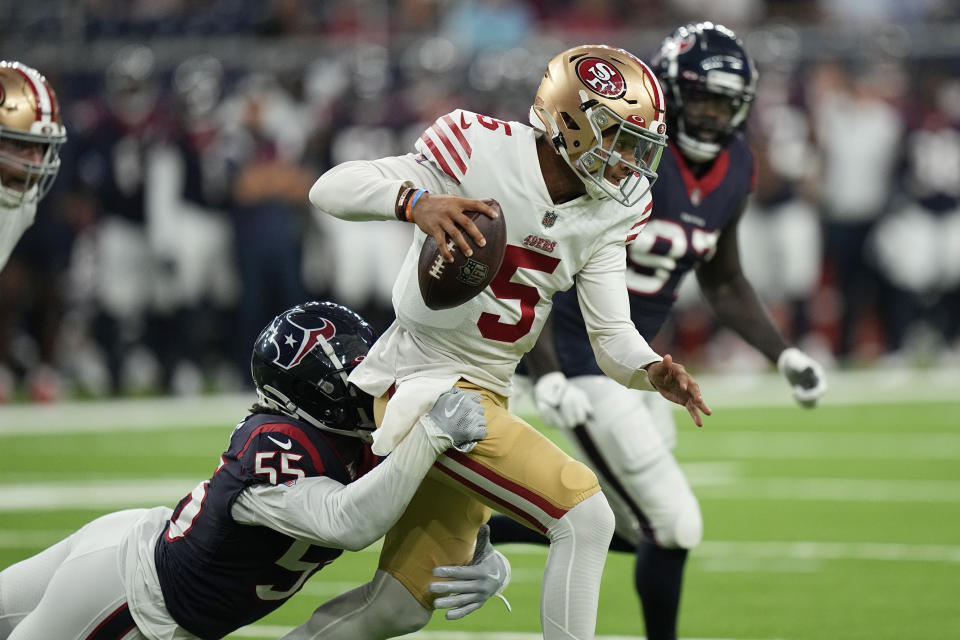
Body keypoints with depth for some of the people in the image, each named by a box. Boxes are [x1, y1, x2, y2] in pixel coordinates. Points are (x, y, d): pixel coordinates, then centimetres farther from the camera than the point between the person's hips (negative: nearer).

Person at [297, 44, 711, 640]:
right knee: (585, 517, -19)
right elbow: (331, 188, -20)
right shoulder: (485, 152, -18)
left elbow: (614, 338, 2)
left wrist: (653, 371, -20)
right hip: (426, 384, -8)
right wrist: (416, 201, -39)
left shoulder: (608, 212, 3)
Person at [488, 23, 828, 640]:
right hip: (583, 365, -9)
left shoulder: (735, 169, 3)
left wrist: (784, 353, 8)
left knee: (639, 530, 17)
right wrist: (545, 374, -29)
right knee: (675, 527, -10)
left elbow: (723, 281, 19)